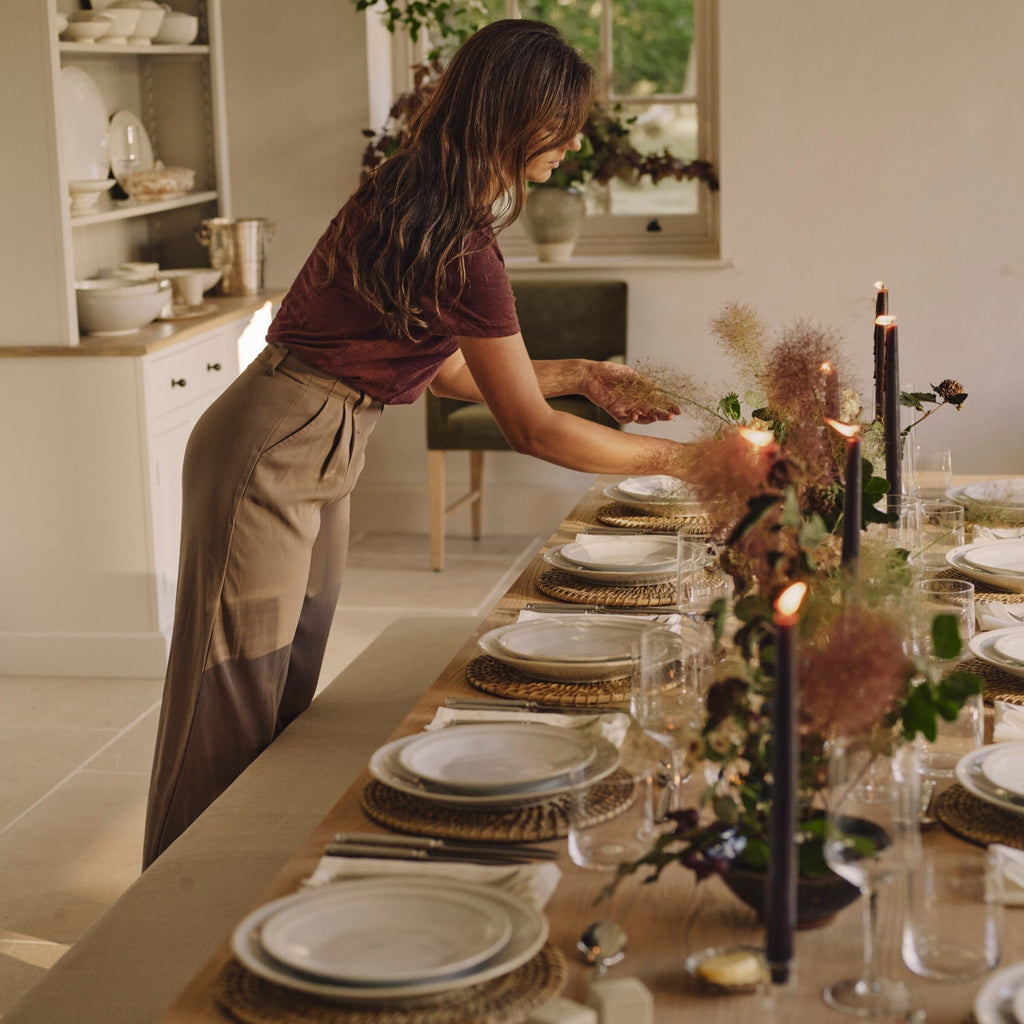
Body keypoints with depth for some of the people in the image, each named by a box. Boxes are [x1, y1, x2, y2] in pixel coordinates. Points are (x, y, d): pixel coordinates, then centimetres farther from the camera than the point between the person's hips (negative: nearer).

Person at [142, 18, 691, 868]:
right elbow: (531, 429, -18)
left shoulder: (417, 203, 5)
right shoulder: (459, 246, -25)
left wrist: (582, 375, 13)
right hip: (272, 456, -10)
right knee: (235, 710, 4)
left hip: (317, 455, 10)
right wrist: (676, 458, -9)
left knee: (287, 694, 18)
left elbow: (440, 368, 12)